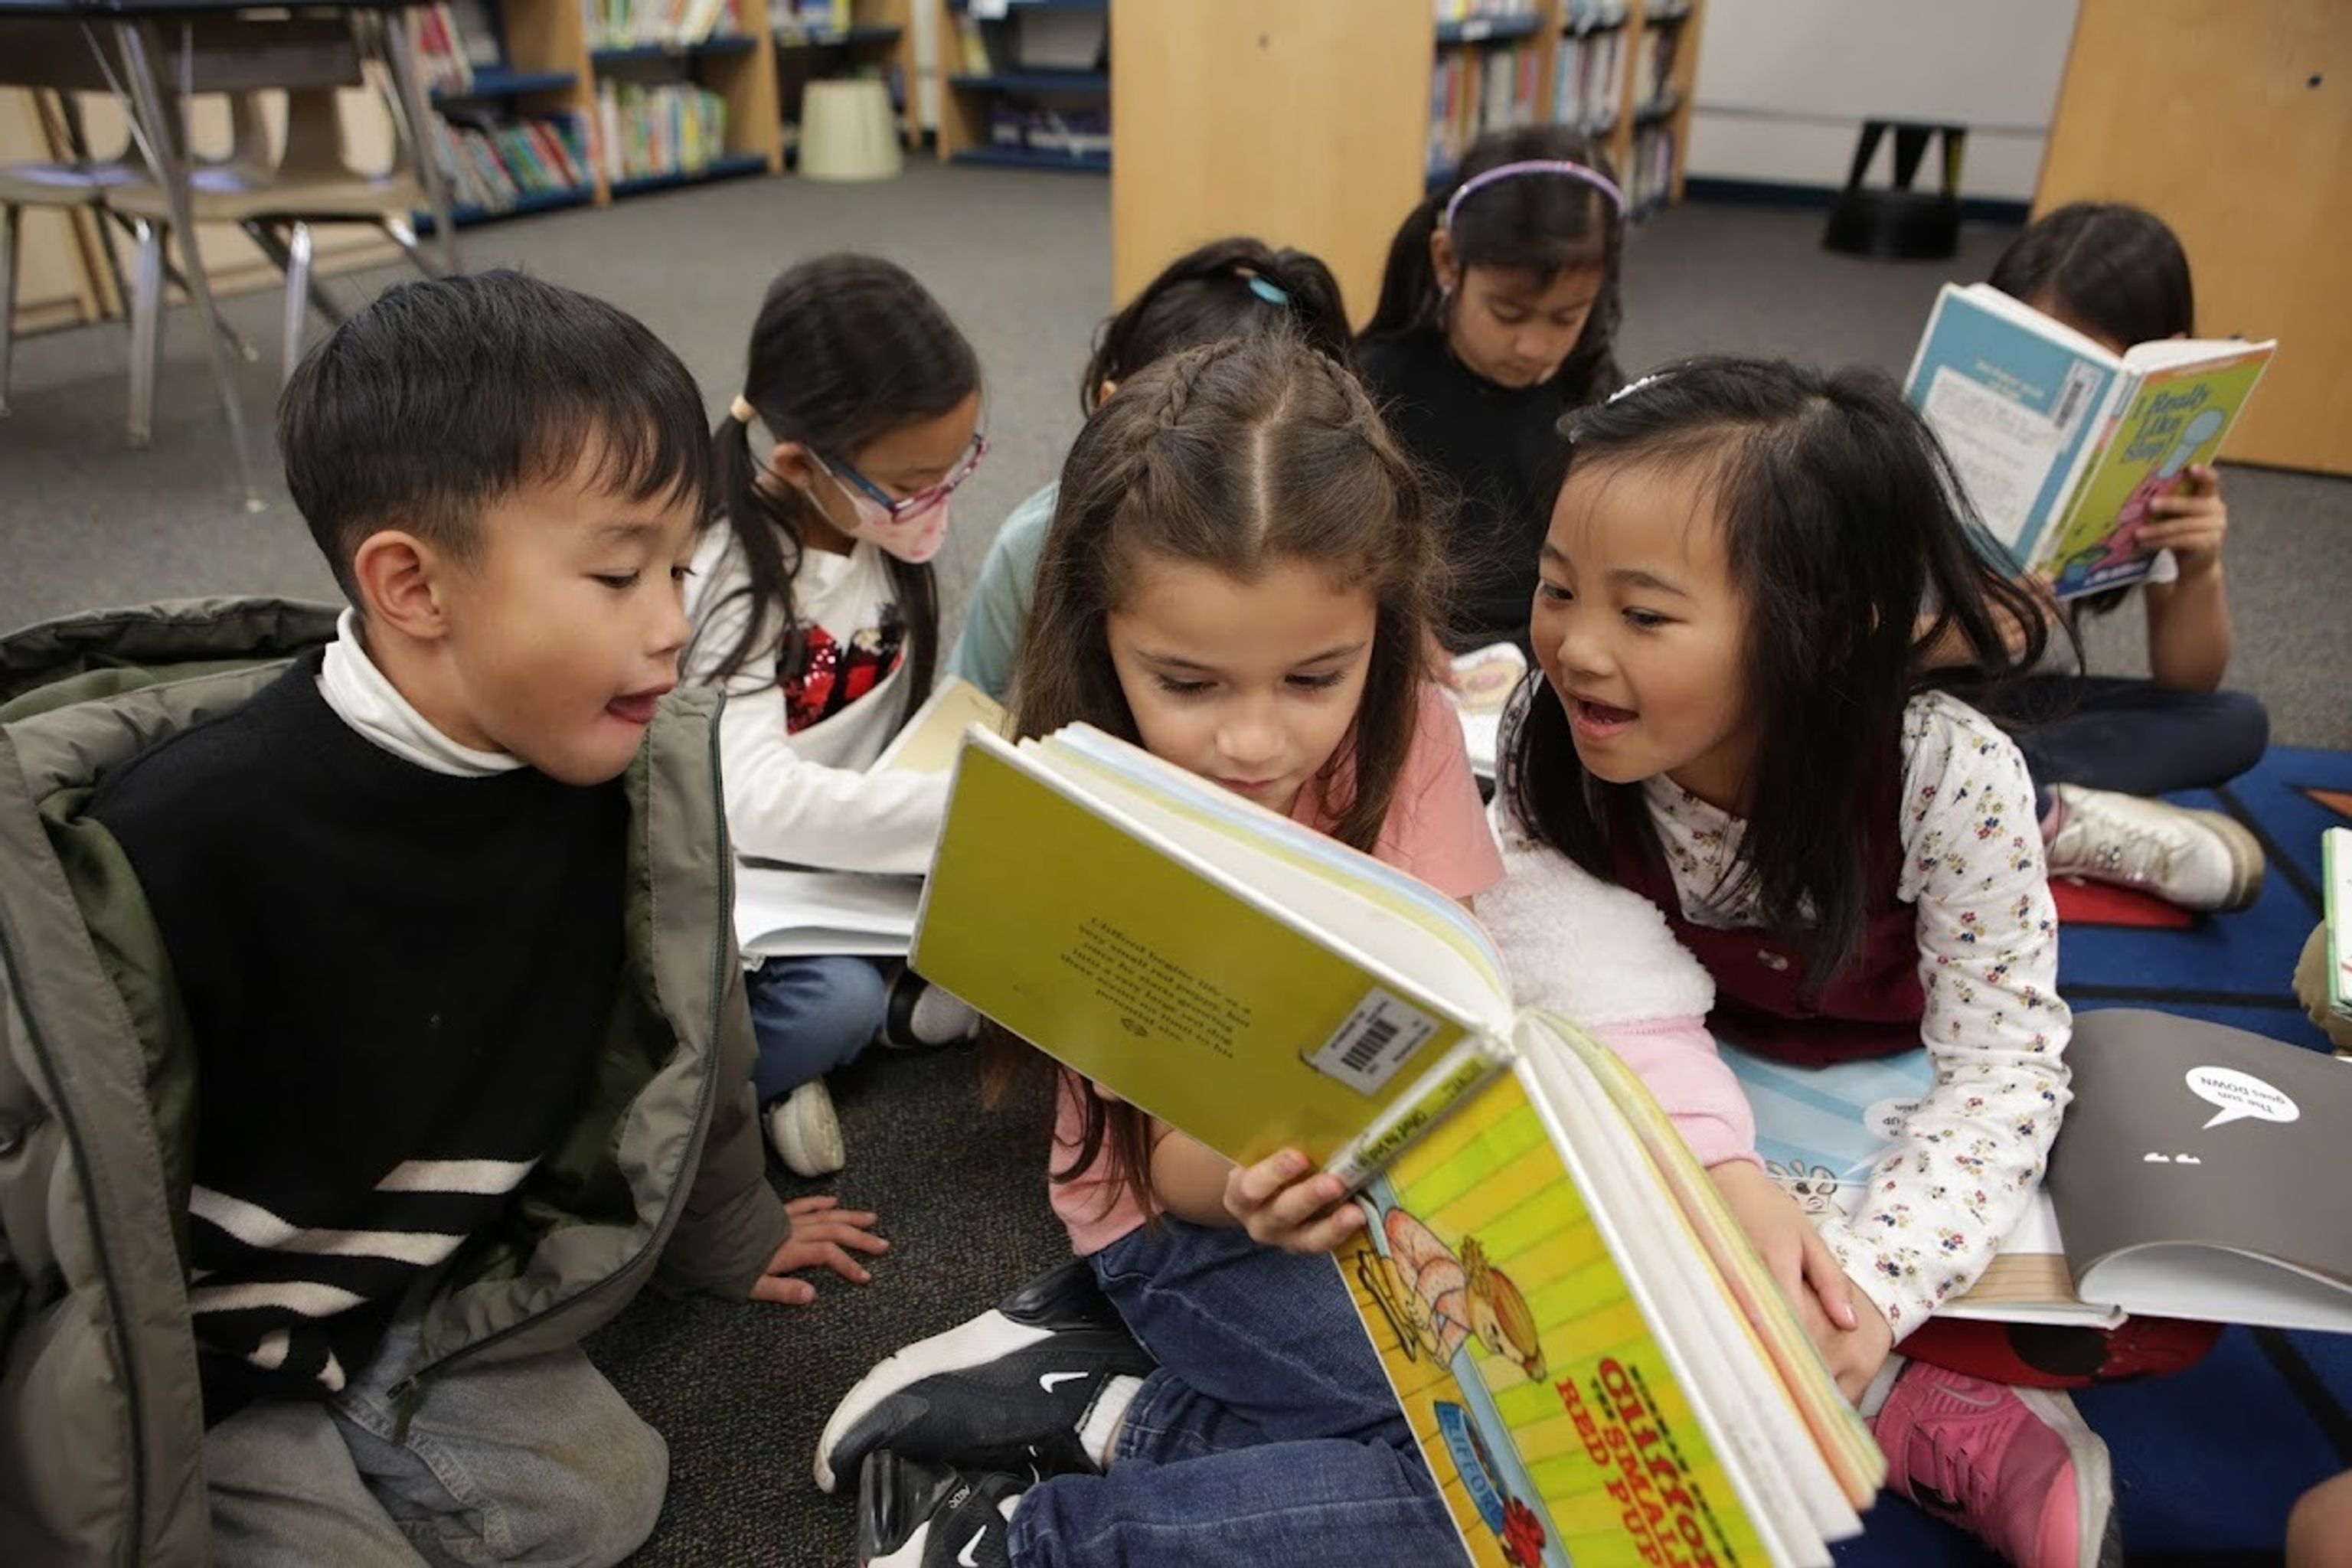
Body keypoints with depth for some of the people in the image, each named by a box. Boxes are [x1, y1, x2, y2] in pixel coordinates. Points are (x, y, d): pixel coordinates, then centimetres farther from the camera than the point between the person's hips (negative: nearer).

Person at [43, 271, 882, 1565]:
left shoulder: (631, 781, -14)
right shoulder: (180, 842, -30)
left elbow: (677, 1030, 3)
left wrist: (726, 1235, 17)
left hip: (424, 1307, 5)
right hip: (187, 1355, -5)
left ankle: (328, 1436, 13)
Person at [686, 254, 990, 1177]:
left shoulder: (885, 526, -4)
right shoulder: (730, 574, -25)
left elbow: (909, 707, 2)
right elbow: (755, 800, -36)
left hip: (857, 845, 6)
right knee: (836, 1004, -31)